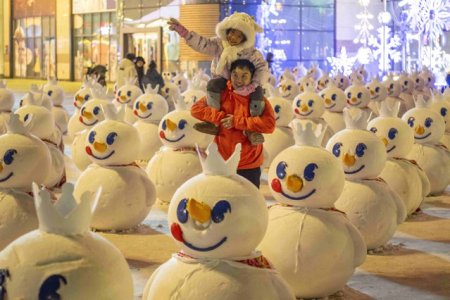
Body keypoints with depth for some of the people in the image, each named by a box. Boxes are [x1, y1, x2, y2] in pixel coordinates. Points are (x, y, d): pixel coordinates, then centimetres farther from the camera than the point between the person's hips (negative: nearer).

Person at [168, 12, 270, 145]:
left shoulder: (250, 52, -21)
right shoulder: (219, 44, -16)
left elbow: (263, 68, -24)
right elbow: (200, 43, -28)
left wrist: (251, 86, -39)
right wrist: (182, 31, -44)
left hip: (243, 84, -1)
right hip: (223, 80, 1)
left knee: (257, 91, -30)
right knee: (213, 83, -32)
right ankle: (213, 122, -29)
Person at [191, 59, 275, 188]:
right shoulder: (221, 94, 0)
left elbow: (269, 124, -20)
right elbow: (196, 109, -5)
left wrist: (237, 121, -21)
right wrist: (220, 117, -16)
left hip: (249, 165, -1)